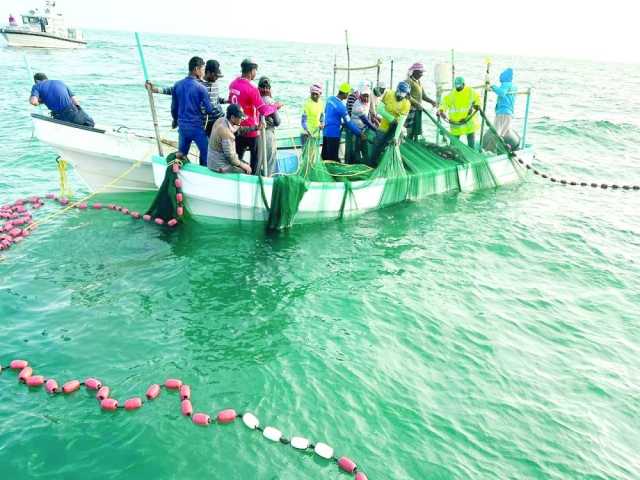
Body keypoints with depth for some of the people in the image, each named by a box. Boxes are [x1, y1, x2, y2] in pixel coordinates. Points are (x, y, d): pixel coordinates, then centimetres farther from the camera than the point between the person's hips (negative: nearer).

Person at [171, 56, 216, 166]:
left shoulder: (177, 85, 2)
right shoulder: (201, 88, -14)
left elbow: (174, 106, 11)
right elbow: (209, 109, -9)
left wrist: (175, 120, 28)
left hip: (182, 126, 6)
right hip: (197, 127, -6)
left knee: (181, 154, 15)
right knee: (205, 153, 6)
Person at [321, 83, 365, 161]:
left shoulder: (330, 99, 3)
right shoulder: (341, 106, -19)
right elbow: (349, 123, -17)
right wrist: (360, 133, -7)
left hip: (325, 132, 8)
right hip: (333, 134, -8)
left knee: (325, 156, 14)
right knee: (333, 159, -3)